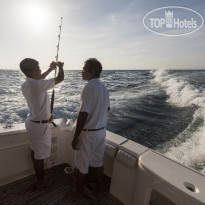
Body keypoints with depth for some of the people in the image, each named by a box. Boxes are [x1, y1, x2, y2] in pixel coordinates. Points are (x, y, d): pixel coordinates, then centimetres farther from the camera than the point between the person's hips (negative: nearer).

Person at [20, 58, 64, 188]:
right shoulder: (38, 85, -25)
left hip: (32, 122, 9)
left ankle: (39, 173, 47)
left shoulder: (25, 85, 1)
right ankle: (40, 181, 29)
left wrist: (51, 69, 22)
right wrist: (60, 67, 3)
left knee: (35, 151, 25)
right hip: (40, 125, -9)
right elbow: (60, 78, -17)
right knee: (40, 155, 9)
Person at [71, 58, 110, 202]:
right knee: (98, 161, 20)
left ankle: (79, 195, 31)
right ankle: (99, 190, 39)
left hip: (88, 132, -7)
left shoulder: (89, 87, -20)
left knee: (82, 164, 12)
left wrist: (75, 137, -17)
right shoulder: (103, 87, 4)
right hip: (101, 131, 7)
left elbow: (83, 114, -23)